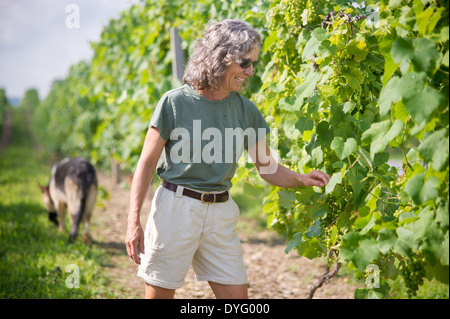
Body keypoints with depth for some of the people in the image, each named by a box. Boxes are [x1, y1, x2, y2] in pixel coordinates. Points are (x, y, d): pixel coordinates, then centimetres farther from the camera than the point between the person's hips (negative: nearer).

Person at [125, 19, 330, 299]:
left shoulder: (245, 110, 6)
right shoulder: (175, 102, -7)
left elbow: (268, 168, 10)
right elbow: (147, 163, -4)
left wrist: (302, 179, -10)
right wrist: (134, 221, -11)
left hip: (221, 213, 4)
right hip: (176, 206, -4)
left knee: (236, 294, 3)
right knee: (160, 293, 3)